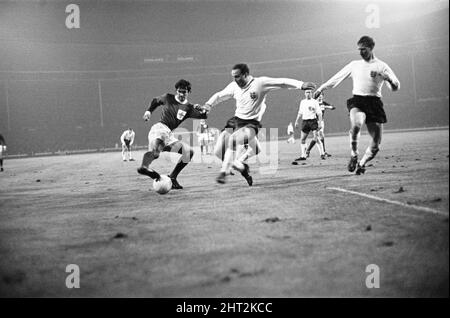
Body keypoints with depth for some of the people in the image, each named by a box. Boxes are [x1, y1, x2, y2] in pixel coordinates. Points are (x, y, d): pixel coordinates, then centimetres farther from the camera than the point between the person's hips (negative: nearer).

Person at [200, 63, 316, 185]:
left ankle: (224, 171, -22)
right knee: (219, 151, -6)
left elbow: (282, 82, -14)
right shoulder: (234, 86, 6)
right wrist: (209, 104, 4)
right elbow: (219, 95, 21)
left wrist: (301, 85, -24)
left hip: (251, 123, -6)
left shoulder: (260, 83, -9)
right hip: (235, 120, 6)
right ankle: (242, 167, 17)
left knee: (233, 139, -33)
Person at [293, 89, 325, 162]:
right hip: (305, 121, 5)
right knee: (302, 139, 4)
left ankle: (322, 154, -8)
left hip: (313, 121, -5)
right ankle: (303, 156, 11)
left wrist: (320, 122, -12)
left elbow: (319, 113, -3)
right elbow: (300, 113, 23)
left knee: (316, 138, -13)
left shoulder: (315, 102, 0)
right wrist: (296, 121, 16)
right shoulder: (302, 102, 16)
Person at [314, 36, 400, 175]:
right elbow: (337, 78, 29)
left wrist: (388, 79, -20)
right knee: (356, 124, -35)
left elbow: (396, 87, 1)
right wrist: (322, 88, 31)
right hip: (357, 101, 0)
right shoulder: (354, 65, 17)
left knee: (376, 144, -4)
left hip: (374, 102, 0)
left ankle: (362, 163, 23)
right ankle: (354, 154, -14)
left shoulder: (381, 66, 8)